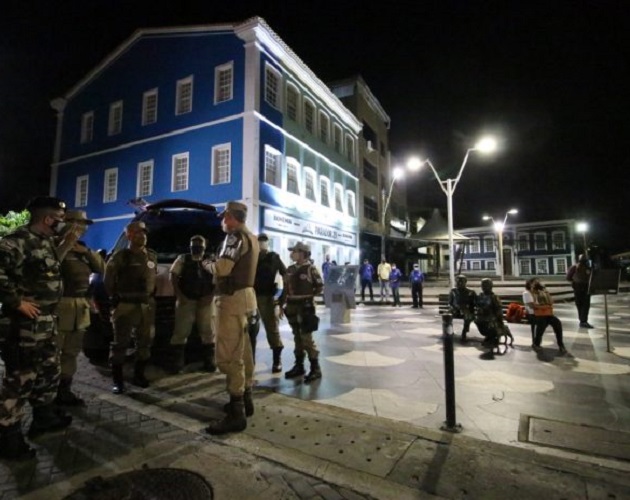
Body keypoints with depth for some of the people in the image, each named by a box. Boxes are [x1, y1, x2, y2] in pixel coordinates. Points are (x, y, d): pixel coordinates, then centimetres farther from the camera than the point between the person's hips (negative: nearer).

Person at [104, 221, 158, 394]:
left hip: (147, 305, 5)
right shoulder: (120, 256, -5)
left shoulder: (152, 256, 10)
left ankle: (138, 375, 25)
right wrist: (115, 297, -1)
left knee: (145, 342, 11)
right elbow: (108, 279, -2)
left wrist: (150, 295, 10)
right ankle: (117, 380, 11)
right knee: (120, 343, 1)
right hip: (125, 306, -5)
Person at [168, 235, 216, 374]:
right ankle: (176, 363, 7)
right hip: (186, 300, -1)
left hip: (205, 301, 1)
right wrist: (179, 295, -9)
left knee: (207, 332, 5)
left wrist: (211, 296, -9)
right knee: (181, 332, -2)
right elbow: (173, 276, 2)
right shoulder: (182, 259, 8)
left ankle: (209, 361, 15)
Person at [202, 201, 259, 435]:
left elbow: (222, 268, -21)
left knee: (229, 355, -8)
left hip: (232, 298, -11)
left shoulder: (235, 236, -13)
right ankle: (245, 399, 29)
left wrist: (207, 264, -2)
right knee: (241, 351, 17)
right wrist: (216, 263, 9)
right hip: (244, 295, 11)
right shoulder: (250, 237, 17)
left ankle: (236, 413, -3)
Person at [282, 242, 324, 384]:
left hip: (305, 307, -6)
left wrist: (309, 296, -7)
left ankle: (315, 369, 5)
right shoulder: (290, 269, 11)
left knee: (306, 339, -5)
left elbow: (320, 286, -4)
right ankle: (299, 366, 24)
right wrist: (281, 304, 11)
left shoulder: (310, 269, -7)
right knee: (297, 338, 13)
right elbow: (286, 288, 14)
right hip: (292, 307, 6)